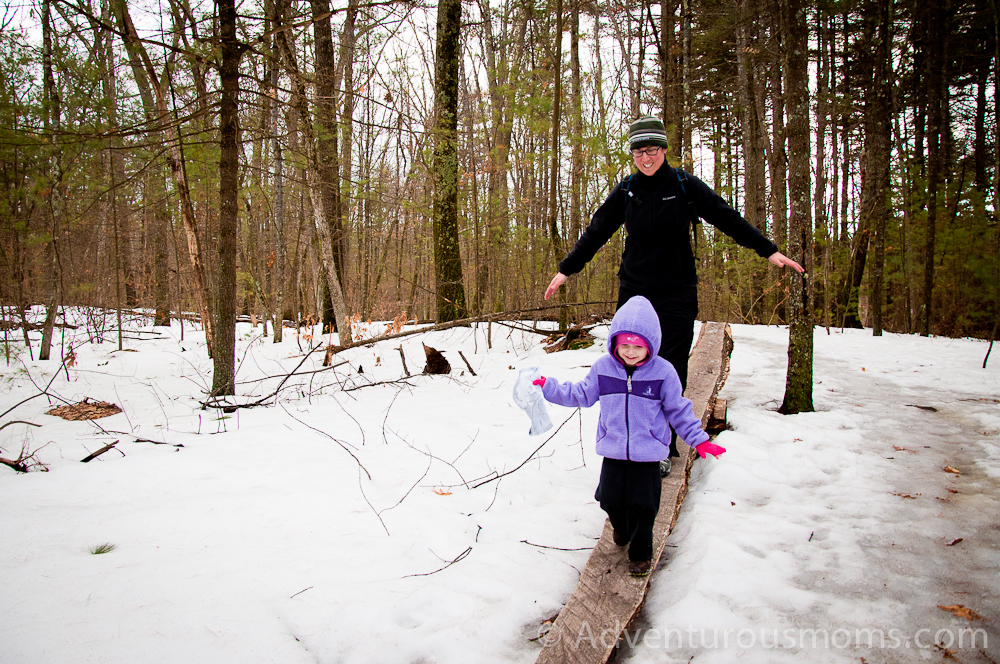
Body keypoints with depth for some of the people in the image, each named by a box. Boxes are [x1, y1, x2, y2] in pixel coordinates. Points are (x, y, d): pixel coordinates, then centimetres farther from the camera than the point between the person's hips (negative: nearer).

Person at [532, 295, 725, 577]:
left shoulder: (663, 371, -8)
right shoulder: (603, 368, -3)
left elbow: (678, 410, 1)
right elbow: (581, 395, 10)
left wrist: (699, 439, 0)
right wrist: (549, 387, 3)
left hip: (648, 453, -2)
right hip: (613, 450, 3)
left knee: (641, 505, 1)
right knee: (611, 500, 9)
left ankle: (640, 553, 26)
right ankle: (621, 530, 44)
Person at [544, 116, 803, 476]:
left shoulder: (684, 186, -2)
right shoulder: (626, 190, 4)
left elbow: (727, 218, 0)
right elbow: (596, 232, 9)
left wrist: (768, 250, -4)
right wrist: (566, 269, 9)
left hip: (677, 291, -1)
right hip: (634, 290, 2)